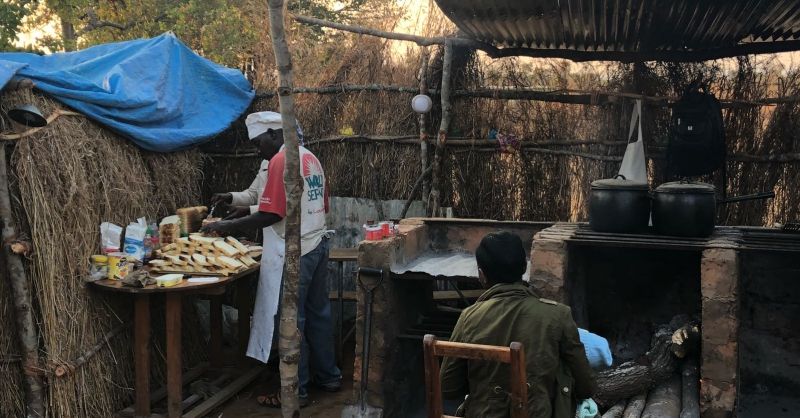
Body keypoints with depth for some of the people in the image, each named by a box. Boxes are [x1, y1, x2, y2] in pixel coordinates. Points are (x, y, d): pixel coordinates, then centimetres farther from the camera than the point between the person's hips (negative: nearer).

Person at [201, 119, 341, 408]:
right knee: (317, 313, 16)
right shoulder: (310, 158, 12)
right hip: (317, 245, 9)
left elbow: (271, 214, -20)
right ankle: (329, 376, 26)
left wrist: (228, 226, -13)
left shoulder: (281, 160, -15)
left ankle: (296, 392, 6)